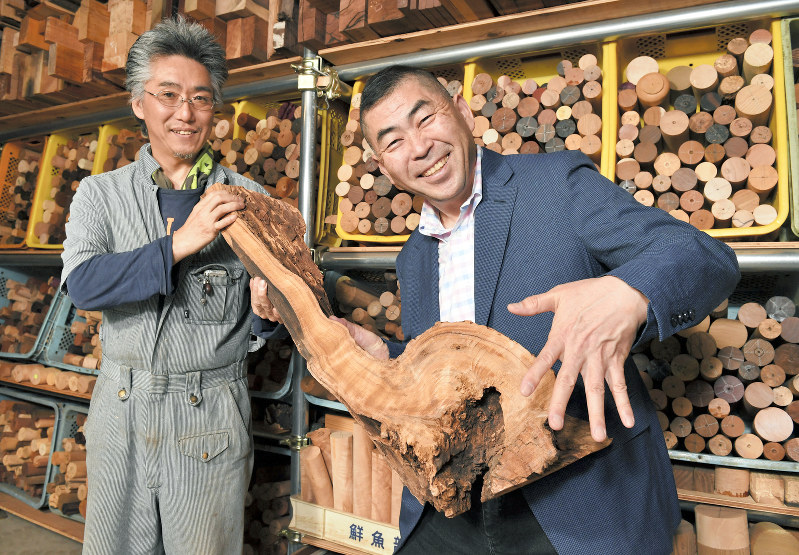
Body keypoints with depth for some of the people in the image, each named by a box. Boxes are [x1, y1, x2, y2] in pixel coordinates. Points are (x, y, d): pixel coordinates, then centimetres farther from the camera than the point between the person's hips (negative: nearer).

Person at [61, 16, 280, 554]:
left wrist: (266, 309, -20)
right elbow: (81, 282, -14)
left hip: (211, 419, -1)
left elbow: (273, 304, 3)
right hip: (120, 411, 2)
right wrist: (181, 242, -24)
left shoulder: (247, 199, 0)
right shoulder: (102, 193, 3)